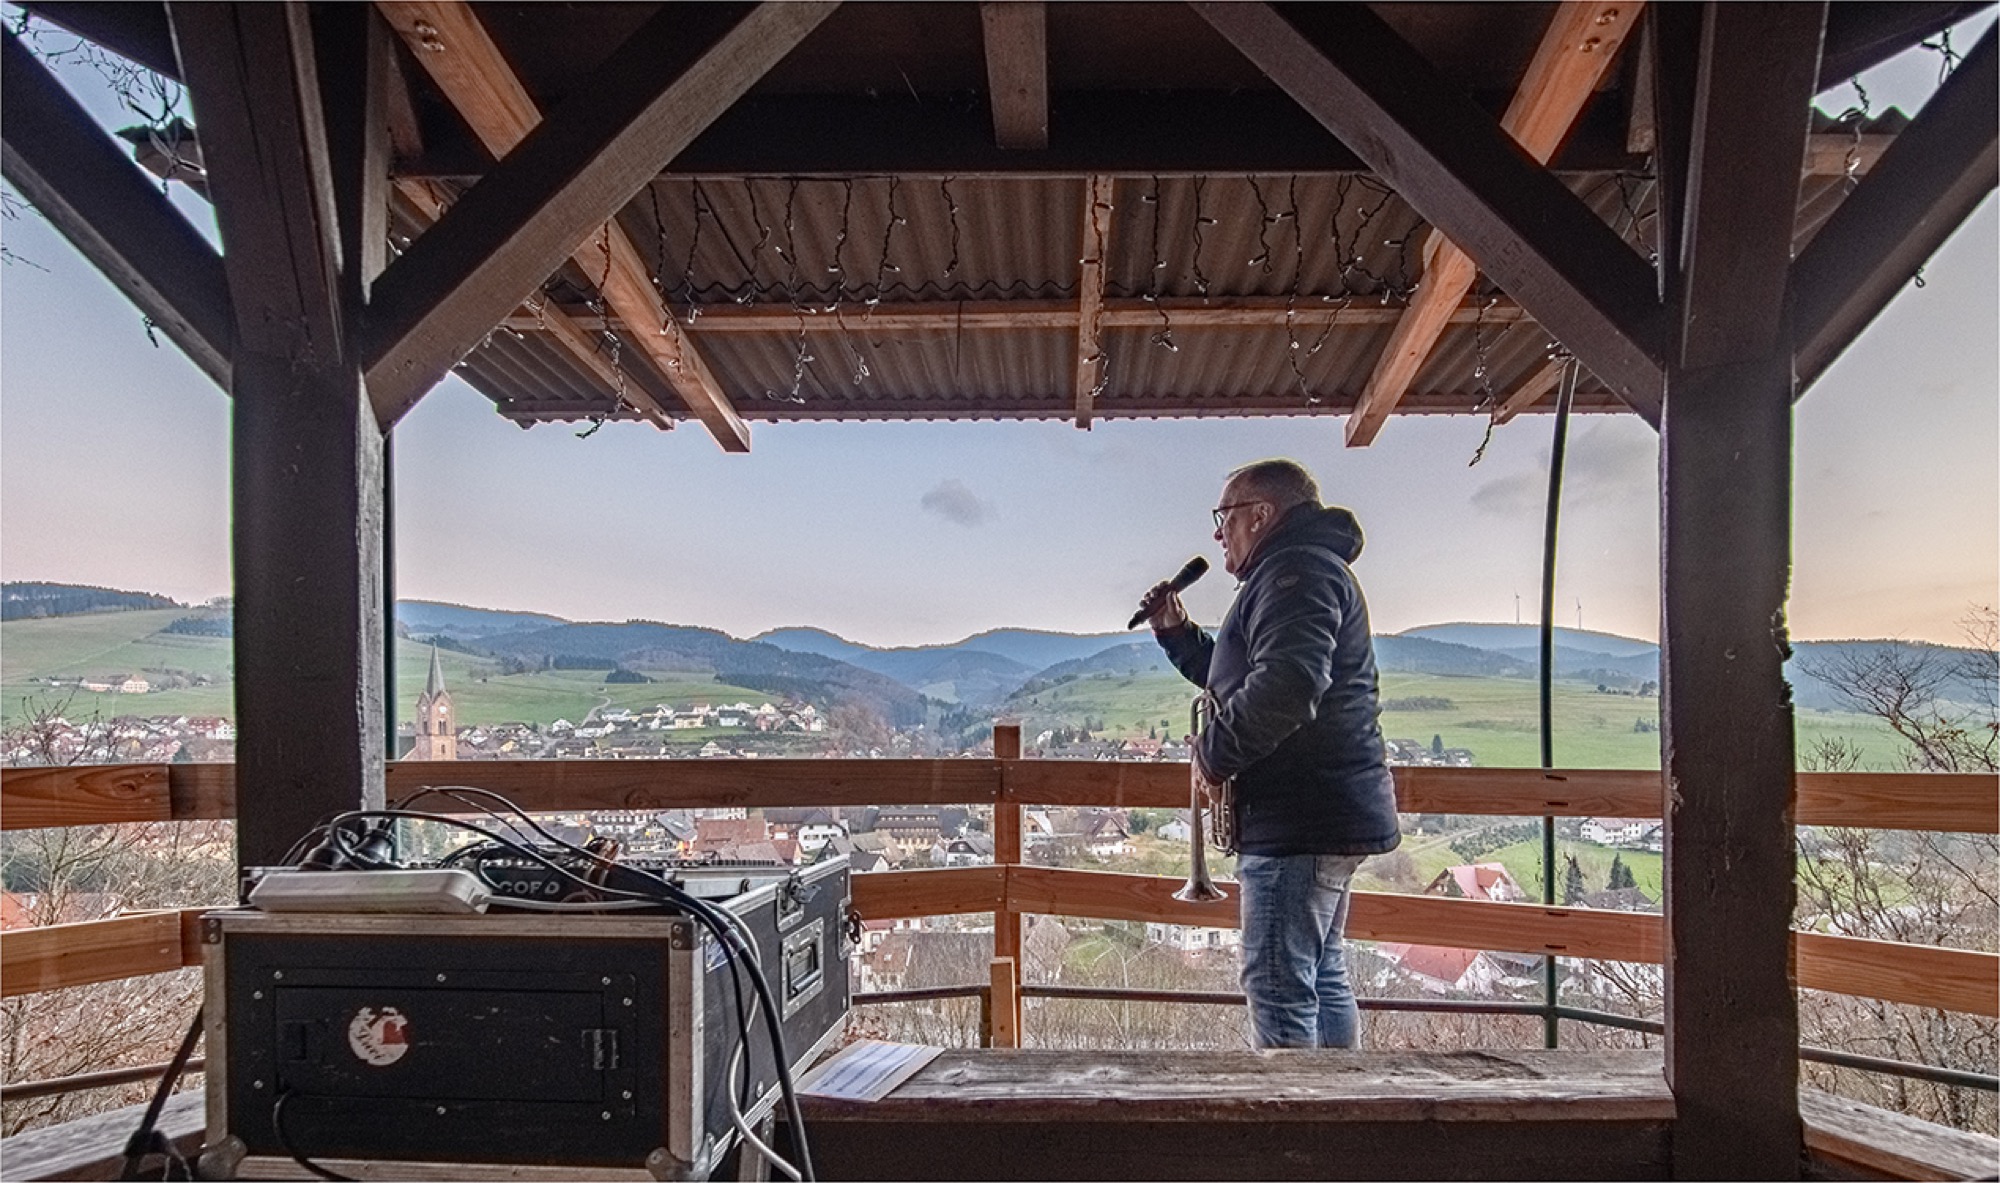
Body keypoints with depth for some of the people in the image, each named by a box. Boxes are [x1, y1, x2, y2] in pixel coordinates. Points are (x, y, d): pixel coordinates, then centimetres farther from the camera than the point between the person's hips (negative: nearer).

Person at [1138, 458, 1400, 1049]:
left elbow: (1285, 685, -29)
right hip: (1326, 816, 11)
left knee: (1278, 987, -7)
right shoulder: (1308, 571, 23)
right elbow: (1237, 681, 32)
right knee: (1322, 978, 18)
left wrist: (1214, 752, -17)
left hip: (1300, 820, -11)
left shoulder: (1296, 570, -12)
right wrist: (1177, 633, 21)